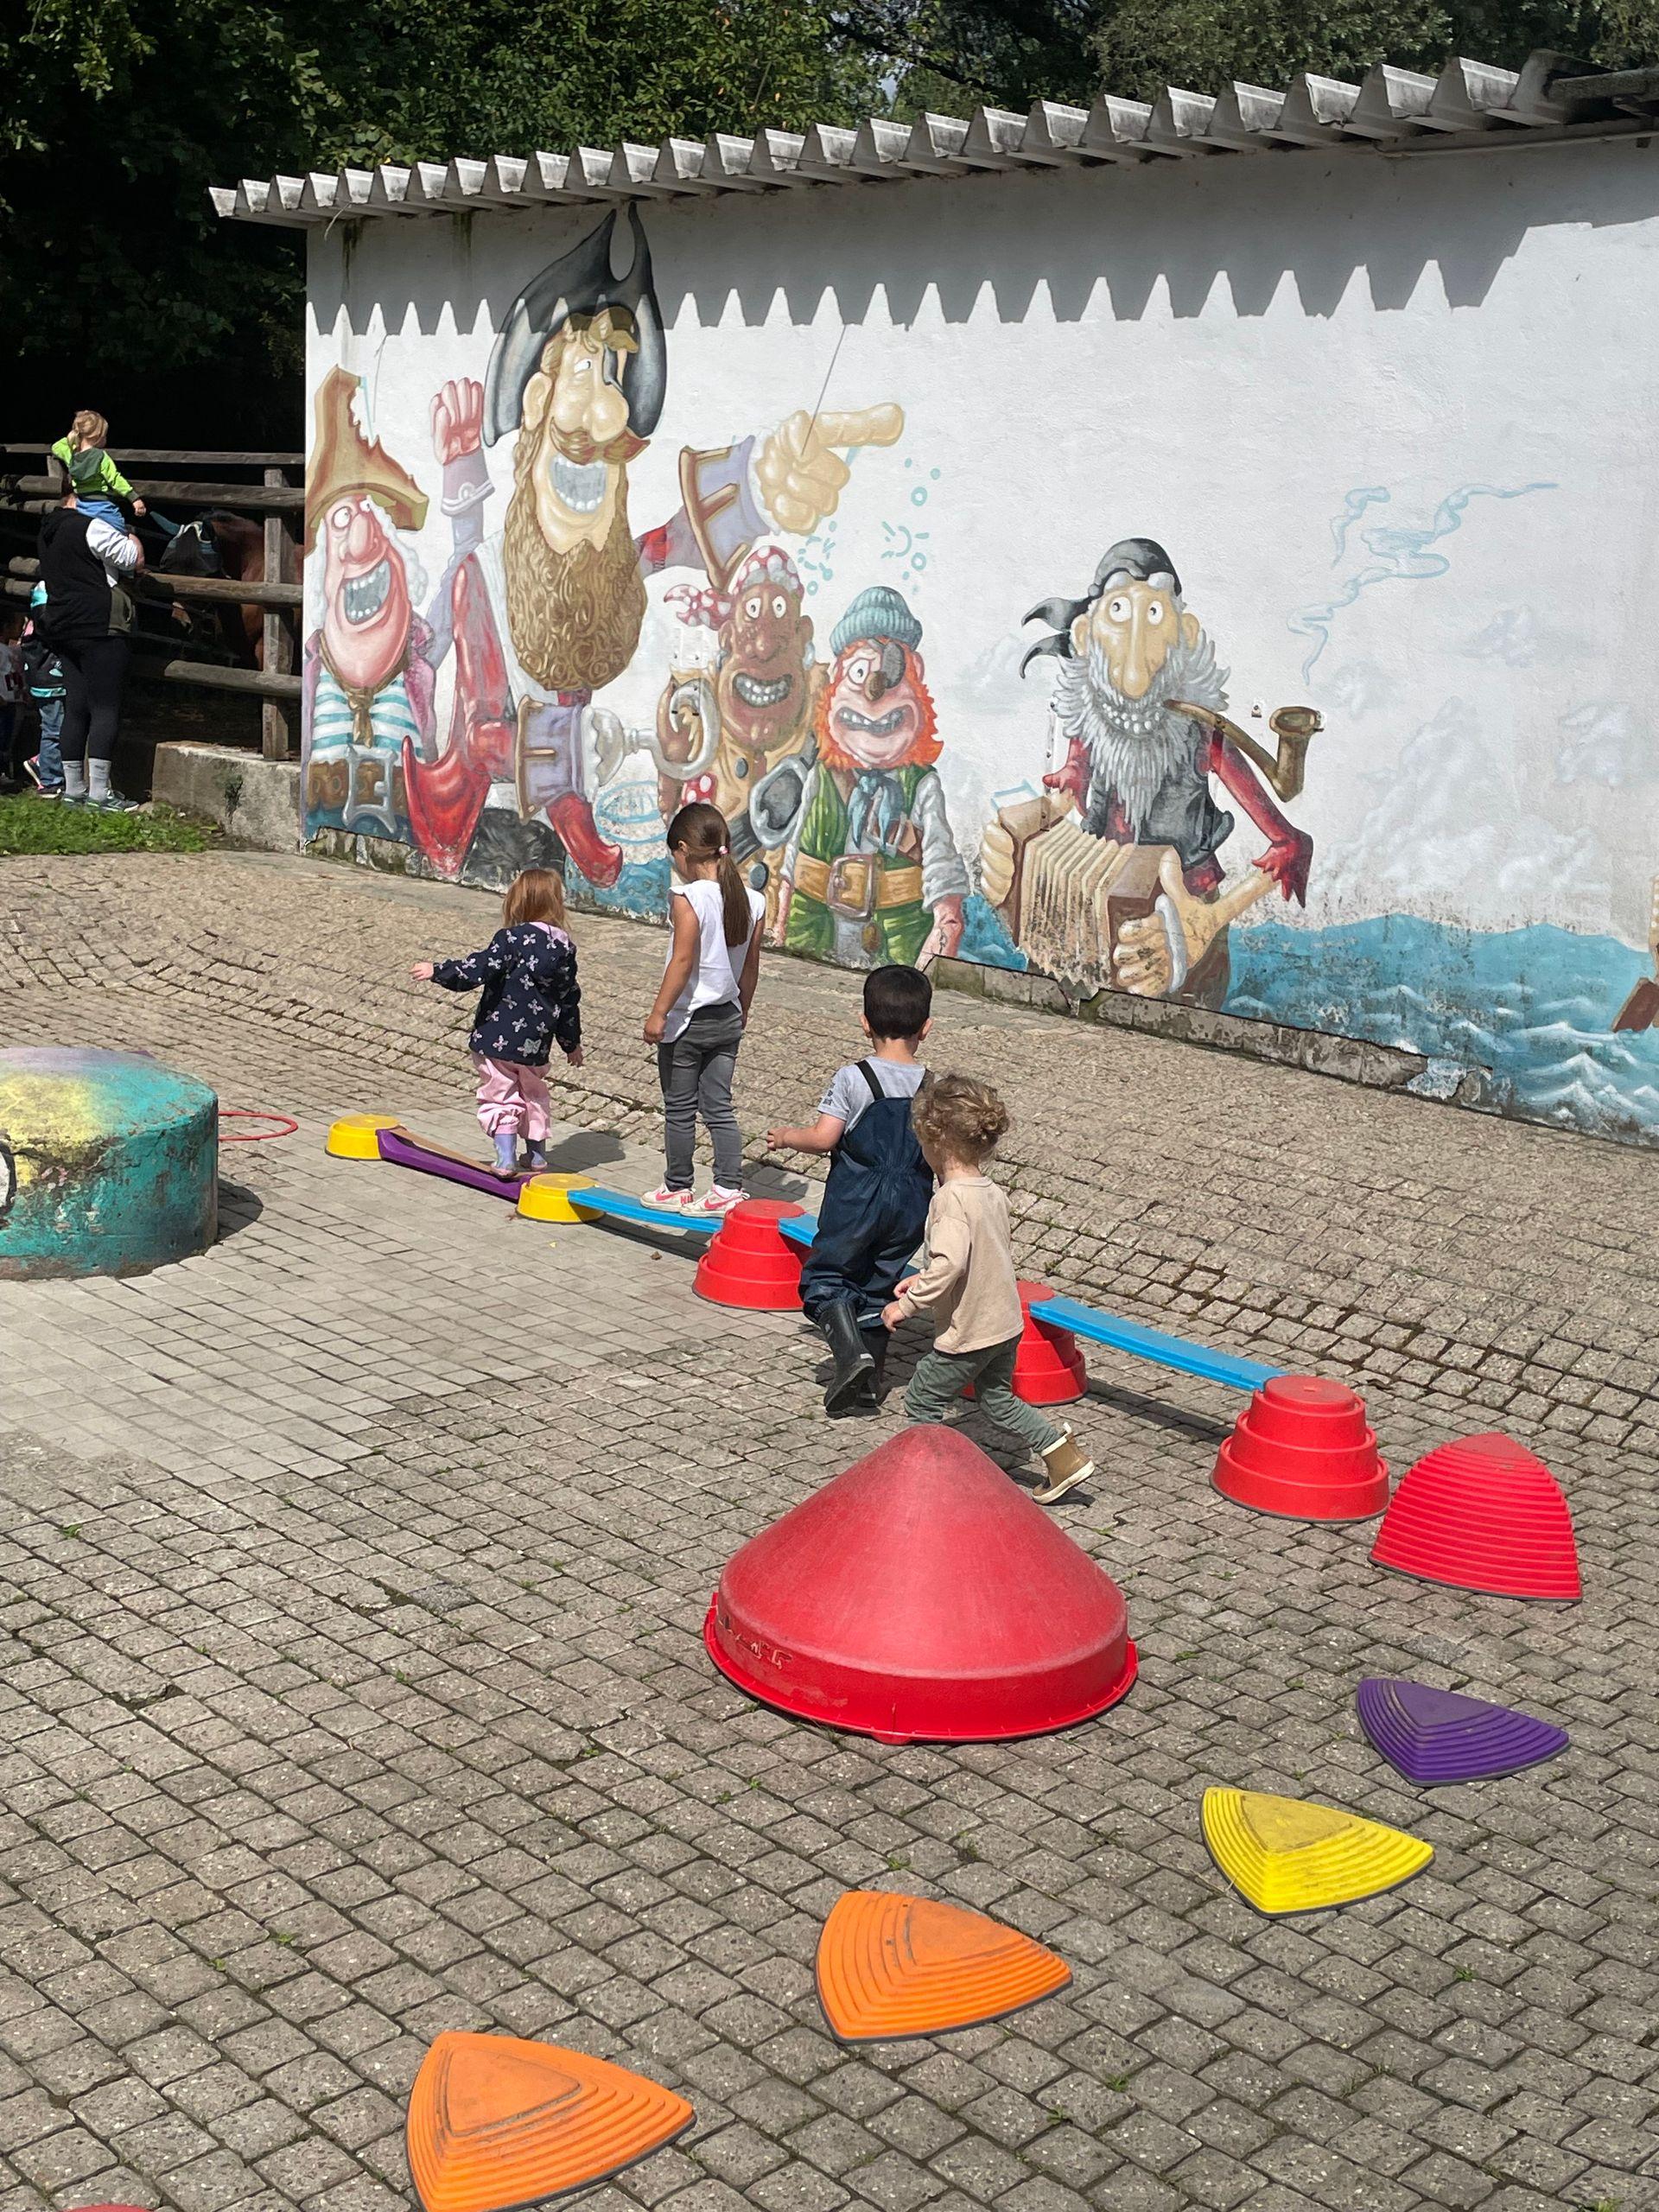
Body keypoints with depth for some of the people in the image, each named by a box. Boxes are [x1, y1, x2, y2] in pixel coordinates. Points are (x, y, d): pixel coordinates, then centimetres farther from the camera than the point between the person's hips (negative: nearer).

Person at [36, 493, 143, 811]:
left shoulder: (49, 531, 16)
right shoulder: (93, 528, -12)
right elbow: (135, 559, -8)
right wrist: (128, 531, 7)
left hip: (62, 627, 9)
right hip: (101, 628, -9)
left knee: (75, 709, 10)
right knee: (105, 709, -7)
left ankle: (73, 789, 11)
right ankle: (98, 792, -12)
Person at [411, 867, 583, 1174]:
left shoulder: (512, 939, -13)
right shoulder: (565, 947, 3)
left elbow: (478, 970, -21)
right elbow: (569, 999, 8)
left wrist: (437, 971, -12)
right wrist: (572, 1043, 18)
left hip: (498, 1037, -5)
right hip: (536, 1044, 5)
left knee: (500, 1097, 5)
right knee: (533, 1095, 24)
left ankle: (506, 1159, -3)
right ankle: (537, 1155, 29)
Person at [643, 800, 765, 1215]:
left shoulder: (688, 897, -18)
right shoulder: (752, 901, 1)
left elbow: (683, 960, -21)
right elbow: (750, 967, 8)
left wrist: (659, 1012, -15)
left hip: (687, 1018, -6)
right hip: (727, 1019, 6)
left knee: (679, 1109, 8)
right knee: (719, 1107, 12)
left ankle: (677, 1188, 19)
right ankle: (728, 1188, 7)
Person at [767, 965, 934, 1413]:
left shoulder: (852, 1079, -11)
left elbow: (823, 1138, -15)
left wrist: (786, 1137, 4)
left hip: (857, 1200, -4)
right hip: (911, 1204, 4)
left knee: (825, 1277, 6)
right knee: (878, 1283, 16)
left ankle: (851, 1353, -16)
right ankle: (872, 1377, 19)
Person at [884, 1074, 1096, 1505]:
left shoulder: (951, 1199, -23)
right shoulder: (993, 1192, 4)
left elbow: (948, 1263, -35)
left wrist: (909, 1304, -24)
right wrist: (924, 1280, 17)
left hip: (968, 1332, -9)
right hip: (1006, 1323, 9)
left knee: (922, 1403, 10)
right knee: (998, 1398, 25)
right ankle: (1065, 1458, 24)